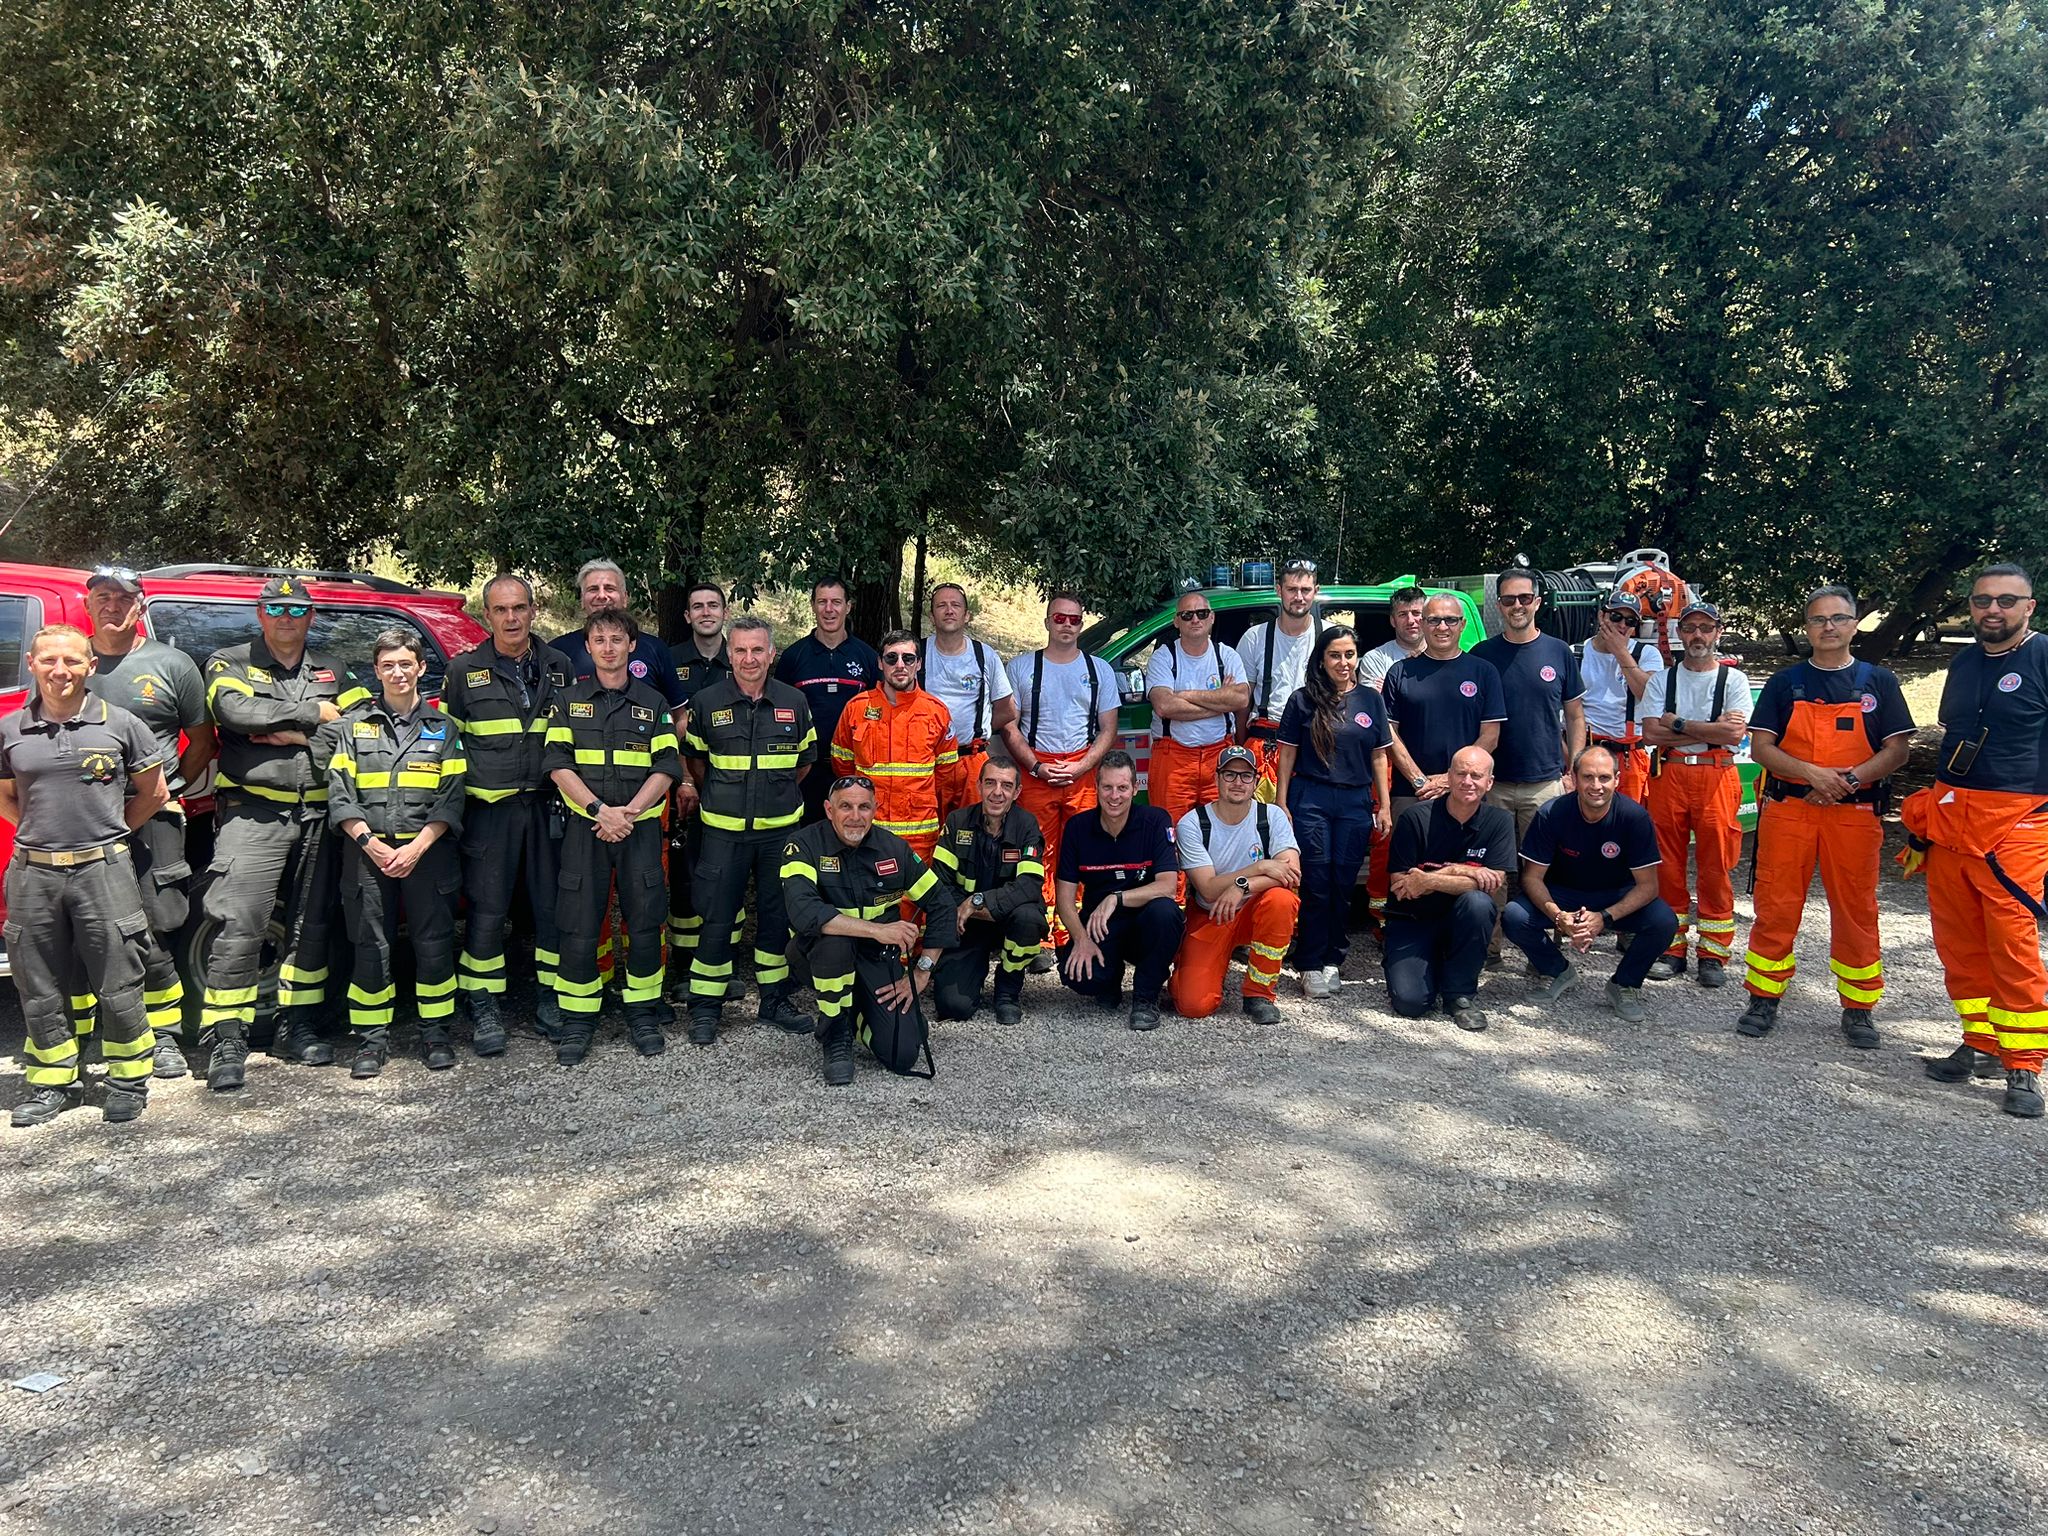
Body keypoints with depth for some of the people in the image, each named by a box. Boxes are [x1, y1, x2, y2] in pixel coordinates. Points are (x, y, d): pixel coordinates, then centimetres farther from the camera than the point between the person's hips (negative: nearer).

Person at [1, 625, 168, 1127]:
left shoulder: (120, 723, -1)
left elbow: (154, 793, 8)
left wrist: (105, 830, 6)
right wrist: (48, 829, 7)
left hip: (103, 869, -3)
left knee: (118, 986, 2)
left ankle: (128, 1080, 15)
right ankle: (53, 1082, 23)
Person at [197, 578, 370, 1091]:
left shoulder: (332, 672, 16)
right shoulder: (230, 663, 6)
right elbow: (235, 710, -14)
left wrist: (294, 735, -9)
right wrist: (313, 714, -8)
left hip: (316, 816, 4)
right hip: (252, 813, -4)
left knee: (312, 925, 9)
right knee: (240, 926, -10)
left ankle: (297, 1028, 20)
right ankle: (227, 1042, -5)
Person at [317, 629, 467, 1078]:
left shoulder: (443, 729, 9)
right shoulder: (353, 725, 10)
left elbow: (452, 797, 2)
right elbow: (339, 793, 3)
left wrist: (416, 848, -10)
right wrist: (371, 843, -11)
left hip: (427, 852, 0)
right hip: (367, 853, 0)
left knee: (433, 944, 0)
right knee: (371, 949, 2)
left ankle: (436, 1033, 13)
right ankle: (372, 1040, 11)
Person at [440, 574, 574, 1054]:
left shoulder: (560, 667, 9)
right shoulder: (464, 671, 3)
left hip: (548, 806, 2)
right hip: (489, 809, -2)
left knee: (554, 905, 5)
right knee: (486, 910, -1)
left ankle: (550, 1000, 18)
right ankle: (484, 1009, 9)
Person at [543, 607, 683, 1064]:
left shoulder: (652, 703, 9)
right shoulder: (569, 701, 7)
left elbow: (666, 768, 2)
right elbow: (558, 765, -2)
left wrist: (629, 811, -12)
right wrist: (600, 811, -14)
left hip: (641, 828, 1)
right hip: (584, 826, 0)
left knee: (644, 923, 0)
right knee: (579, 927, -2)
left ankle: (643, 1013, 14)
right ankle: (577, 1019, 10)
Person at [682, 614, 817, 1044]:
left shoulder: (795, 703, 3)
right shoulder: (707, 702, -2)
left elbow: (806, 759, 16)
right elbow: (693, 758, 10)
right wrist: (717, 796, 10)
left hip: (781, 829, 2)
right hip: (723, 830, -2)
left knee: (778, 915, 11)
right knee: (717, 919, 0)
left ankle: (775, 1000, 25)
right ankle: (704, 1008, 12)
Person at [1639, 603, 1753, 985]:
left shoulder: (1733, 679, 5)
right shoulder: (1662, 679, 10)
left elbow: (1735, 734, -10)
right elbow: (1650, 732, -3)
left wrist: (1678, 725, -7)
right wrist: (1710, 729, -7)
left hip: (1716, 778, -2)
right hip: (1668, 777, 2)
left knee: (1716, 867, -1)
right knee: (1667, 865, 3)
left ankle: (1712, 953, 8)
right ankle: (1671, 948, 12)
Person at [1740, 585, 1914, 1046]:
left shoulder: (1878, 682, 7)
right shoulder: (1785, 683, 7)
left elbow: (1897, 750, 3)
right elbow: (1761, 747, 2)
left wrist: (1851, 778, -14)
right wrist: (1811, 773, -14)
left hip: (1855, 813, 0)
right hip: (1787, 810, 0)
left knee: (1856, 912, 4)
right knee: (1776, 908, 2)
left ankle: (1858, 1008, 15)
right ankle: (1764, 999, 12)